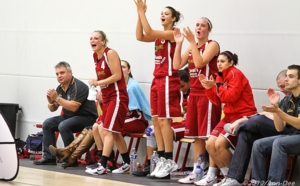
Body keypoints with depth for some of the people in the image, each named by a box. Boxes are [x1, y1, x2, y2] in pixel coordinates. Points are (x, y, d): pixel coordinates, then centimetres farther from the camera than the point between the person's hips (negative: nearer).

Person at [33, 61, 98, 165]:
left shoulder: (78, 86, -18)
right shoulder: (60, 88, 7)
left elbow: (74, 107, -29)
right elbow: (52, 109, 12)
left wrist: (57, 98, -25)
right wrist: (51, 101, -11)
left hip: (87, 117, -9)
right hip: (69, 116, 9)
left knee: (63, 126, -30)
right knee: (47, 124, 2)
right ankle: (48, 157, 1)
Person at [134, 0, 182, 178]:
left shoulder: (173, 33, -10)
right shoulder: (159, 35, 15)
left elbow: (149, 32, -22)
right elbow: (140, 36, 1)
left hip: (168, 80, -9)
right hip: (157, 79, 9)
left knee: (164, 120, -9)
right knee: (156, 120, 7)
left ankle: (169, 161, -5)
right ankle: (163, 159, 10)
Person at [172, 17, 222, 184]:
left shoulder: (212, 45, -6)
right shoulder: (192, 47, 16)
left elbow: (199, 63, -21)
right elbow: (177, 65, 6)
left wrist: (192, 41, -20)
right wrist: (179, 43, -1)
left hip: (208, 94, -8)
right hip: (194, 94, 8)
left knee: (209, 135, -10)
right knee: (197, 135, 10)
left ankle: (212, 173, -9)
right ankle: (197, 172, 15)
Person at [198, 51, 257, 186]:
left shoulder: (235, 74, -12)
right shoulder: (221, 76, 12)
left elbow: (231, 96, -21)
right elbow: (218, 100, 11)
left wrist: (216, 86, -21)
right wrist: (208, 88, -3)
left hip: (243, 117, -9)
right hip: (229, 116, 9)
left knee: (220, 144, -23)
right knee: (210, 144, -3)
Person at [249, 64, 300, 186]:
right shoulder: (287, 101, 11)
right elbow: (280, 128, 5)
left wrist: (277, 111, -26)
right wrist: (275, 105, -6)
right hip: (289, 136, 8)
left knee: (279, 143, -34)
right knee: (258, 145, -10)